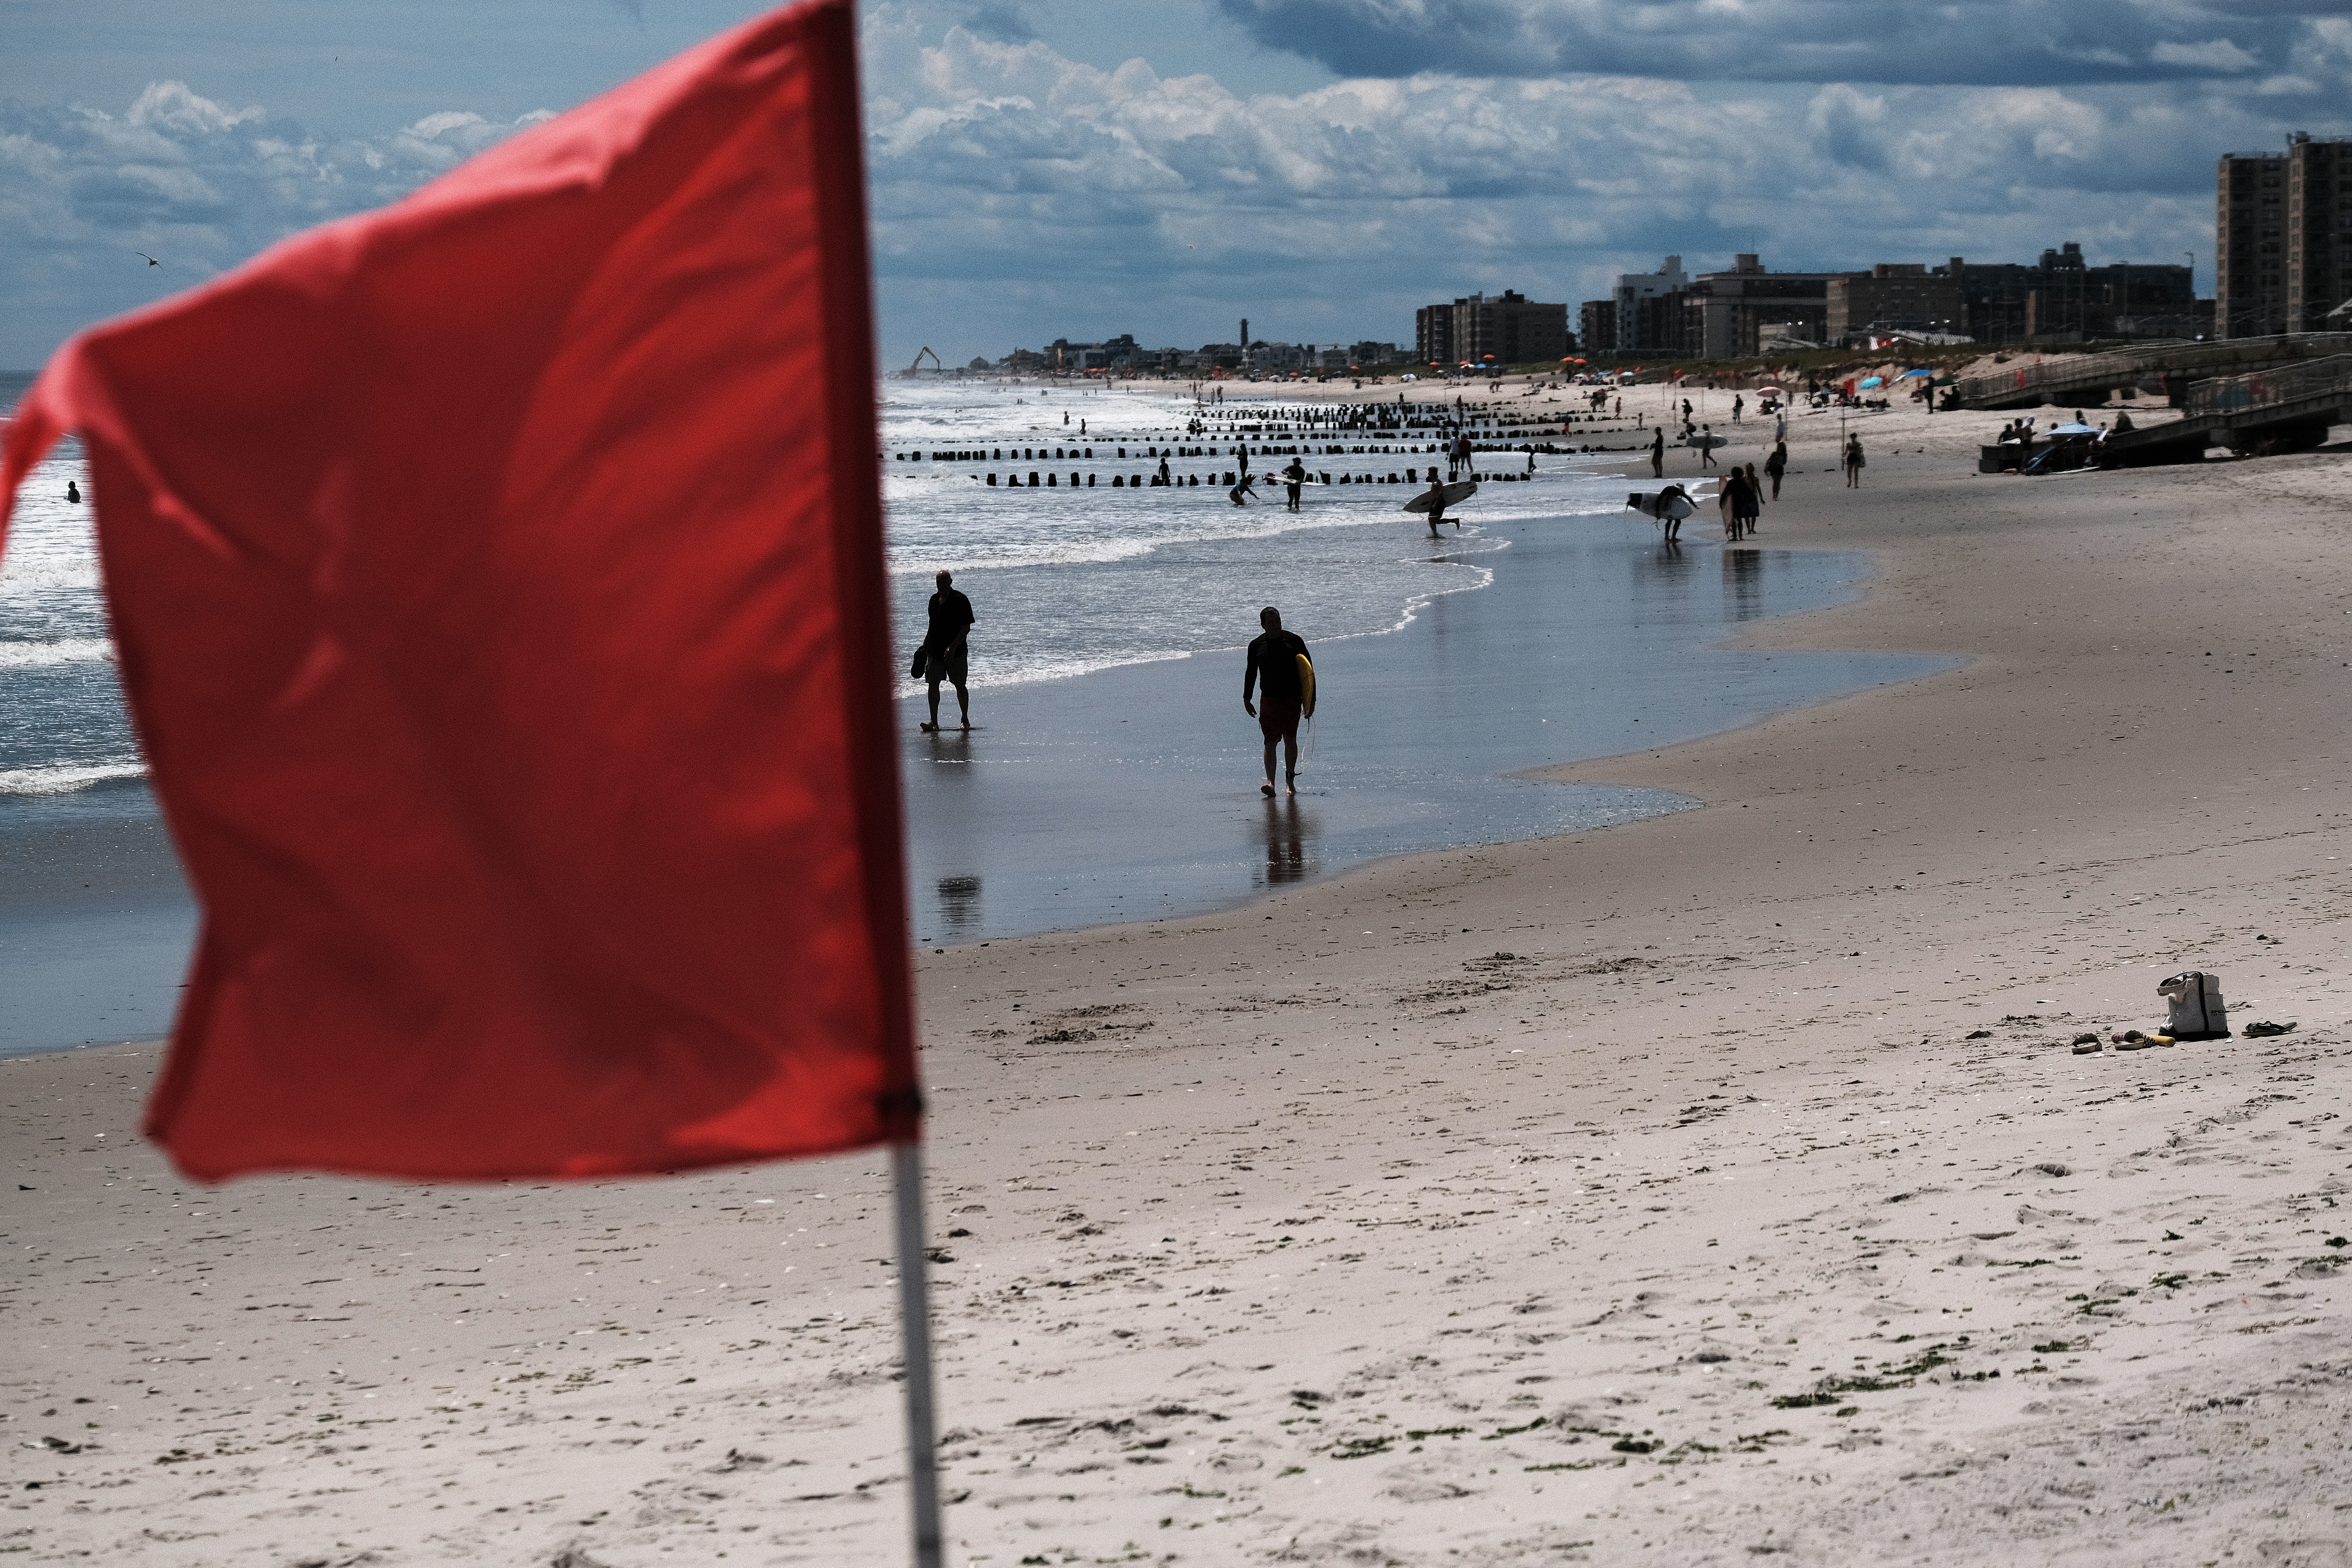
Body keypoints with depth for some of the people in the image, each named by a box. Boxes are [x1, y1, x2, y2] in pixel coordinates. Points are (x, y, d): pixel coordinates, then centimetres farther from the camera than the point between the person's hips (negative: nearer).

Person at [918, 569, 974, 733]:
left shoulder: (960, 601, -9)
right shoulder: (934, 599, 11)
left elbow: (966, 627, -13)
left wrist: (953, 647, -21)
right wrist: (925, 644, 18)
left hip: (955, 652, -6)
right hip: (934, 650, 6)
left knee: (960, 685, 2)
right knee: (933, 684, -3)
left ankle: (965, 720, 15)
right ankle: (934, 722, -4)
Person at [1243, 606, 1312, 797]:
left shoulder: (1294, 640, 1)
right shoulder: (1256, 645, 4)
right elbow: (1251, 673, 13)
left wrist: (1309, 696, 1)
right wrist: (1247, 699, 12)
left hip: (1292, 697, 0)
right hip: (1269, 699, 0)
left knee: (1290, 739, 2)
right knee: (1271, 742, -8)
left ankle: (1290, 781, 15)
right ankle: (1270, 783, -16)